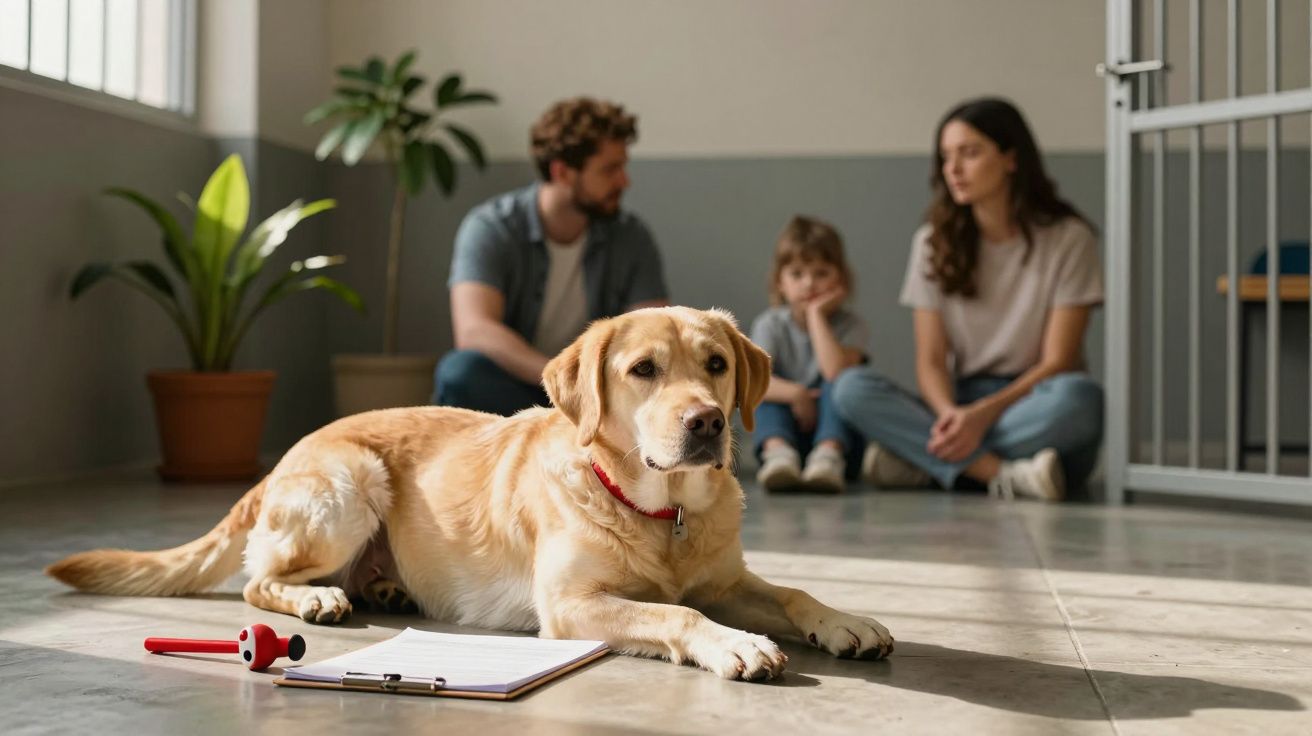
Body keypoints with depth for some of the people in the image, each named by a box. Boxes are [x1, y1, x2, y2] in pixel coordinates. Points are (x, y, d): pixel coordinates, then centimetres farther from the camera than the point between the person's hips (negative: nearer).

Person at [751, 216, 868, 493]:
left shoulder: (850, 325, -6)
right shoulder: (770, 325, -1)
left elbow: (836, 372, -27)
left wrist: (816, 315, -21)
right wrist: (794, 393, -35)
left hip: (838, 433, -2)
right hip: (788, 428, 2)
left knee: (837, 387, -26)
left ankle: (829, 456, -45)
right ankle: (778, 451, -48)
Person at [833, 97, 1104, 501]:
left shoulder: (1068, 238, -3)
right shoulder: (934, 241, 7)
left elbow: (1057, 362, -8)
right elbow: (930, 361, 1)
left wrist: (983, 414, -24)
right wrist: (950, 415, -22)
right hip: (961, 405, 3)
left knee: (1079, 396, -37)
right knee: (851, 387, -23)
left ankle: (922, 460, -27)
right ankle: (1002, 475, -36)